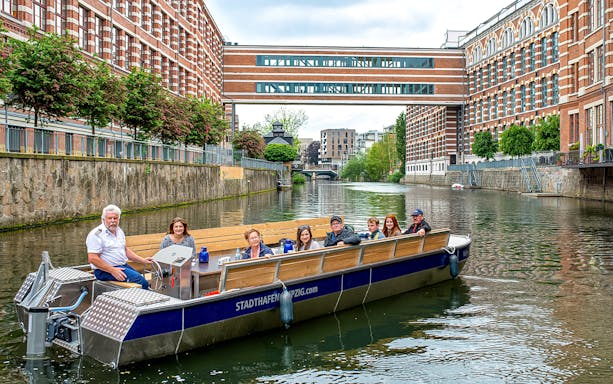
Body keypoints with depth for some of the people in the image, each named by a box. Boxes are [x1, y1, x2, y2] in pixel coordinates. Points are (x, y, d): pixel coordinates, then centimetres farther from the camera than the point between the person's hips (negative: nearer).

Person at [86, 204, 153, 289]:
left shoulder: (119, 231, 14)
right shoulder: (96, 234, -13)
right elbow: (92, 258, -19)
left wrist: (143, 260, 14)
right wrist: (112, 271, -23)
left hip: (123, 266, 9)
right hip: (105, 270, -8)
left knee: (145, 282, -7)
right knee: (139, 279, -25)